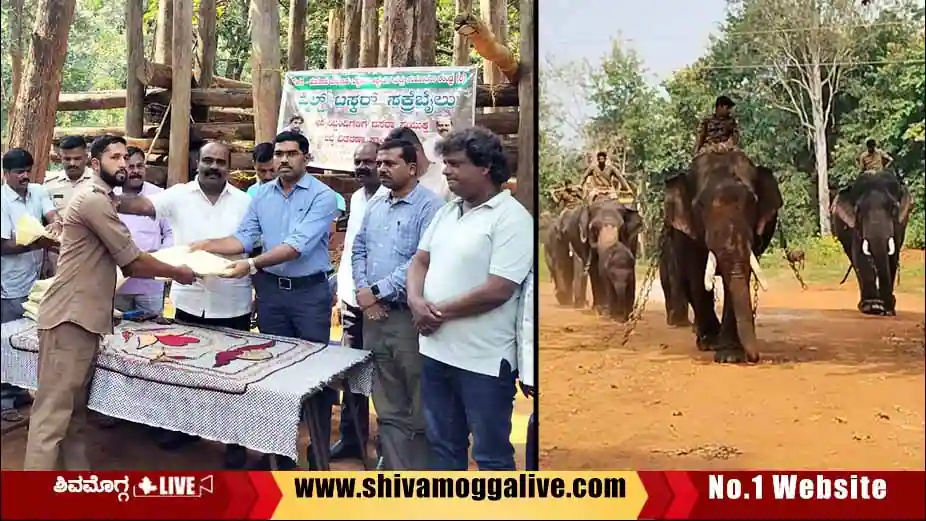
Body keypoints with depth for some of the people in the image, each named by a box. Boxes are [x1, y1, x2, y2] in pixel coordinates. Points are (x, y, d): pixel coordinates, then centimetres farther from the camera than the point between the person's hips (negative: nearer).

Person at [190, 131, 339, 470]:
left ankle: (318, 453, 14)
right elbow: (244, 237, 3)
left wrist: (254, 264, -31)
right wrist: (208, 246, -12)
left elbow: (298, 245, -23)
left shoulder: (322, 196, -12)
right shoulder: (262, 195, 7)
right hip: (271, 290, 5)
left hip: (310, 291, -5)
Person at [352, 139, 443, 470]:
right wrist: (362, 292, -1)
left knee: (420, 410, 2)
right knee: (389, 408, 14)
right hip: (375, 316, 7)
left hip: (411, 318, -7)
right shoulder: (374, 206, 14)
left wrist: (377, 290, -13)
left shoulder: (430, 206, -11)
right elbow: (358, 250, 17)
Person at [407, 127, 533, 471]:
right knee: (442, 443, 20)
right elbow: (420, 261, 12)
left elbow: (497, 290, -21)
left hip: (483, 359, -8)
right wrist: (416, 301, -9)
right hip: (436, 350, 8)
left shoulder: (511, 218, -14)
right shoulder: (447, 211, 11)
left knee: (491, 453, 6)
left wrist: (440, 311, -12)